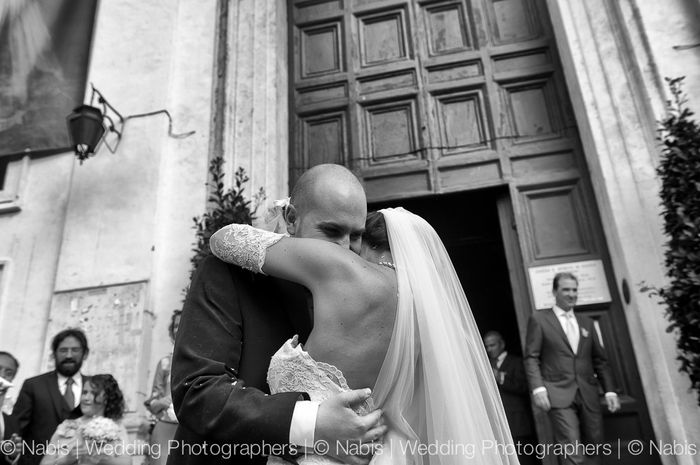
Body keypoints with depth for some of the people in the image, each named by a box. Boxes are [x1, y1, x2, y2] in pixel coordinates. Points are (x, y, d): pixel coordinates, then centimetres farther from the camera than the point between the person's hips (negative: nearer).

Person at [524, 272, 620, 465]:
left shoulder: (586, 322, 17)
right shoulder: (538, 319, 2)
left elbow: (600, 359, 18)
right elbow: (531, 357, -2)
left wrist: (609, 390, 8)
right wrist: (538, 388, -13)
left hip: (588, 395, 5)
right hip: (559, 395, -5)